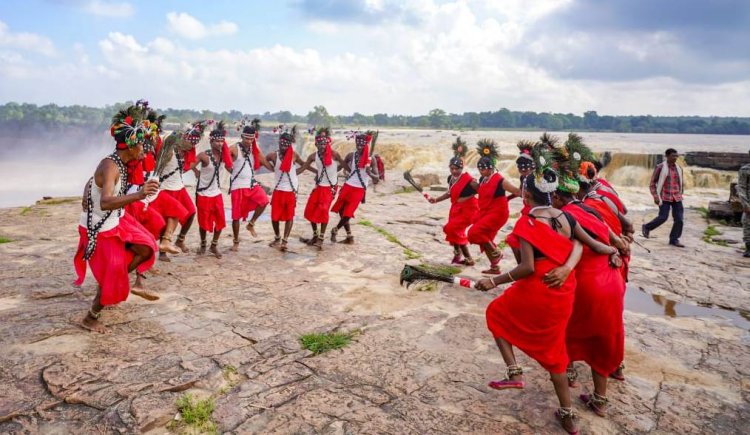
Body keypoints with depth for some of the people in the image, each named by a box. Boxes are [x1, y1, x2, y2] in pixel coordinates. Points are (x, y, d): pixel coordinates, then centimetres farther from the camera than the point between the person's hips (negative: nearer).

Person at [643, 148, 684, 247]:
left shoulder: (679, 169, 11)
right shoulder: (660, 167, -4)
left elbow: (682, 183, 24)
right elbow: (652, 183, -3)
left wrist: (680, 194, 18)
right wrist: (655, 196, -10)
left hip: (677, 198, 5)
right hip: (665, 197, -5)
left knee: (679, 219, -2)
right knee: (663, 217, -12)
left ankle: (674, 239, 7)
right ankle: (647, 227, 13)